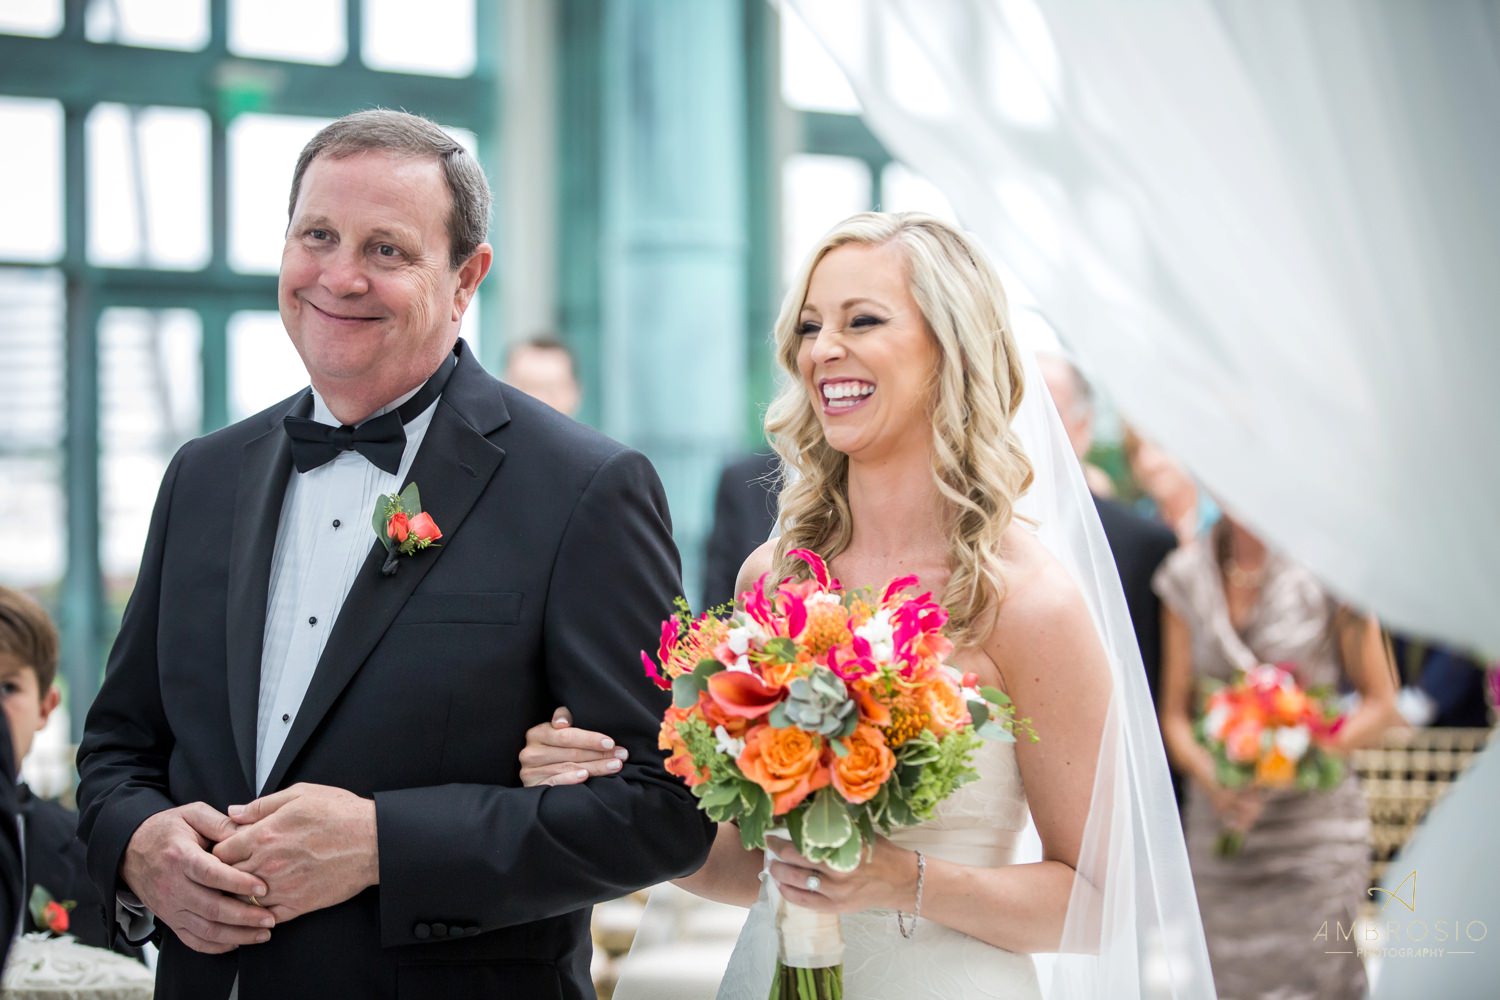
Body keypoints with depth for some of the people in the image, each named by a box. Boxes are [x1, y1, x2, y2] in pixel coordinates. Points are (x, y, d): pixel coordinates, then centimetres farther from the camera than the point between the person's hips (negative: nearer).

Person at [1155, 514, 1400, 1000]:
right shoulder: (1186, 573, 6)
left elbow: (1380, 704, 0)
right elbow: (1175, 712, 9)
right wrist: (1210, 777, -11)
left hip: (1312, 815, -3)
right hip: (1218, 823, 3)